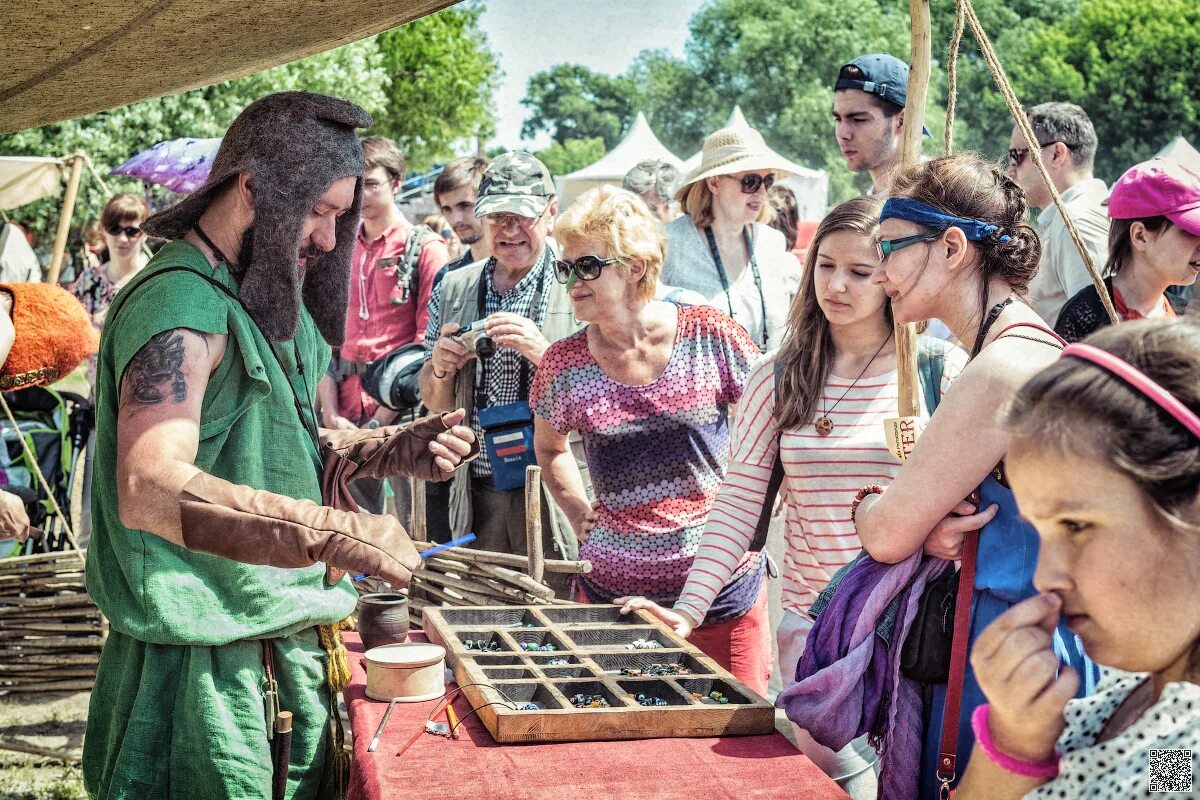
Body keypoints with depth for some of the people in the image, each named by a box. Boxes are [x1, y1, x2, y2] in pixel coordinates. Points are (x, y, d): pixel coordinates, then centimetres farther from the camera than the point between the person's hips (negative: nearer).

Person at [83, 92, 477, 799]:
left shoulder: (268, 302, 13)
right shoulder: (178, 305, -19)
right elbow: (149, 490, -32)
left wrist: (393, 450, 4)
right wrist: (332, 533, -40)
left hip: (289, 651, 9)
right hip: (209, 667, -9)